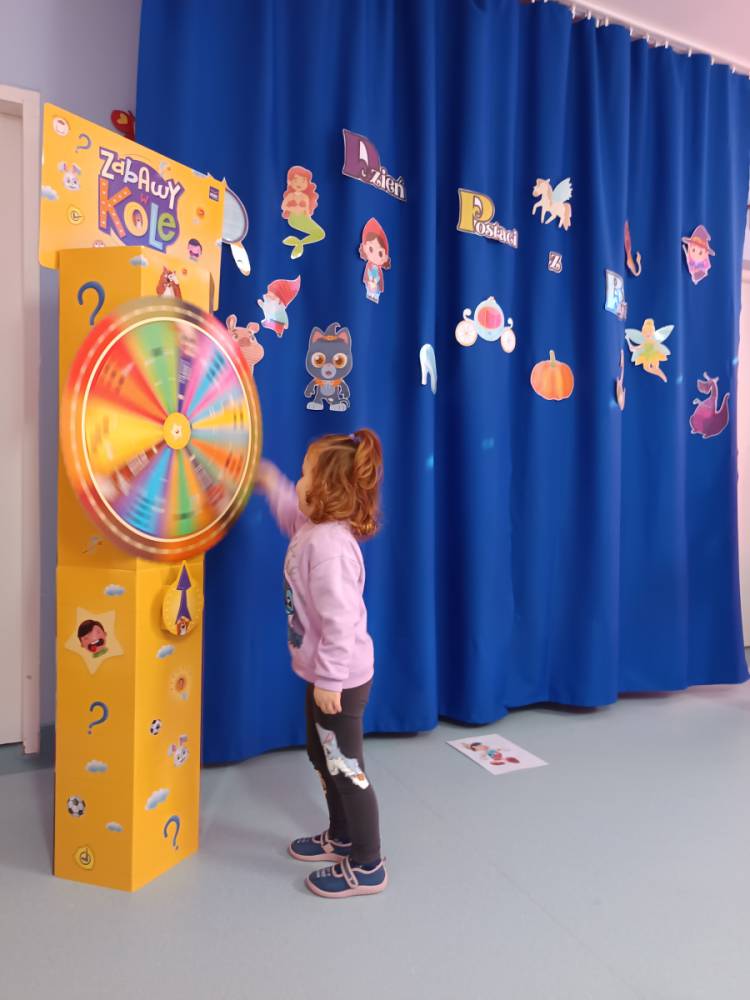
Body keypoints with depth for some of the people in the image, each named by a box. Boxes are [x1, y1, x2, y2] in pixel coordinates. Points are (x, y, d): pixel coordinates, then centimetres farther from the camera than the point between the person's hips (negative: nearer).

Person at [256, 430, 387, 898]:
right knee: (323, 755, 24)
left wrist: (330, 680, -25)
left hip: (341, 679, -10)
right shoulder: (315, 528, 1)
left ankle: (367, 866, 22)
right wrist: (271, 484, 25)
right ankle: (342, 836, 44)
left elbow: (340, 622, -30)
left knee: (345, 767, 5)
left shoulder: (329, 546, -30)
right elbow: (294, 516, 28)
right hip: (326, 673, 10)